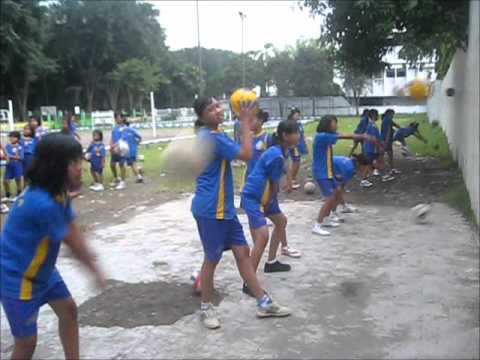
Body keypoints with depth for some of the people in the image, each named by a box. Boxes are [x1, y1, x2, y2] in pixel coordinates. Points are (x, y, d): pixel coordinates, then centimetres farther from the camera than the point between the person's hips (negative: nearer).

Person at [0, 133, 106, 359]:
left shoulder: (57, 192, -5)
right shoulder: (43, 203, -33)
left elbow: (73, 230, -2)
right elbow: (73, 242, -20)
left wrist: (93, 267, -7)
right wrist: (95, 270, -5)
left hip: (42, 269, 9)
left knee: (68, 310, 15)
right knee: (26, 341, 1)